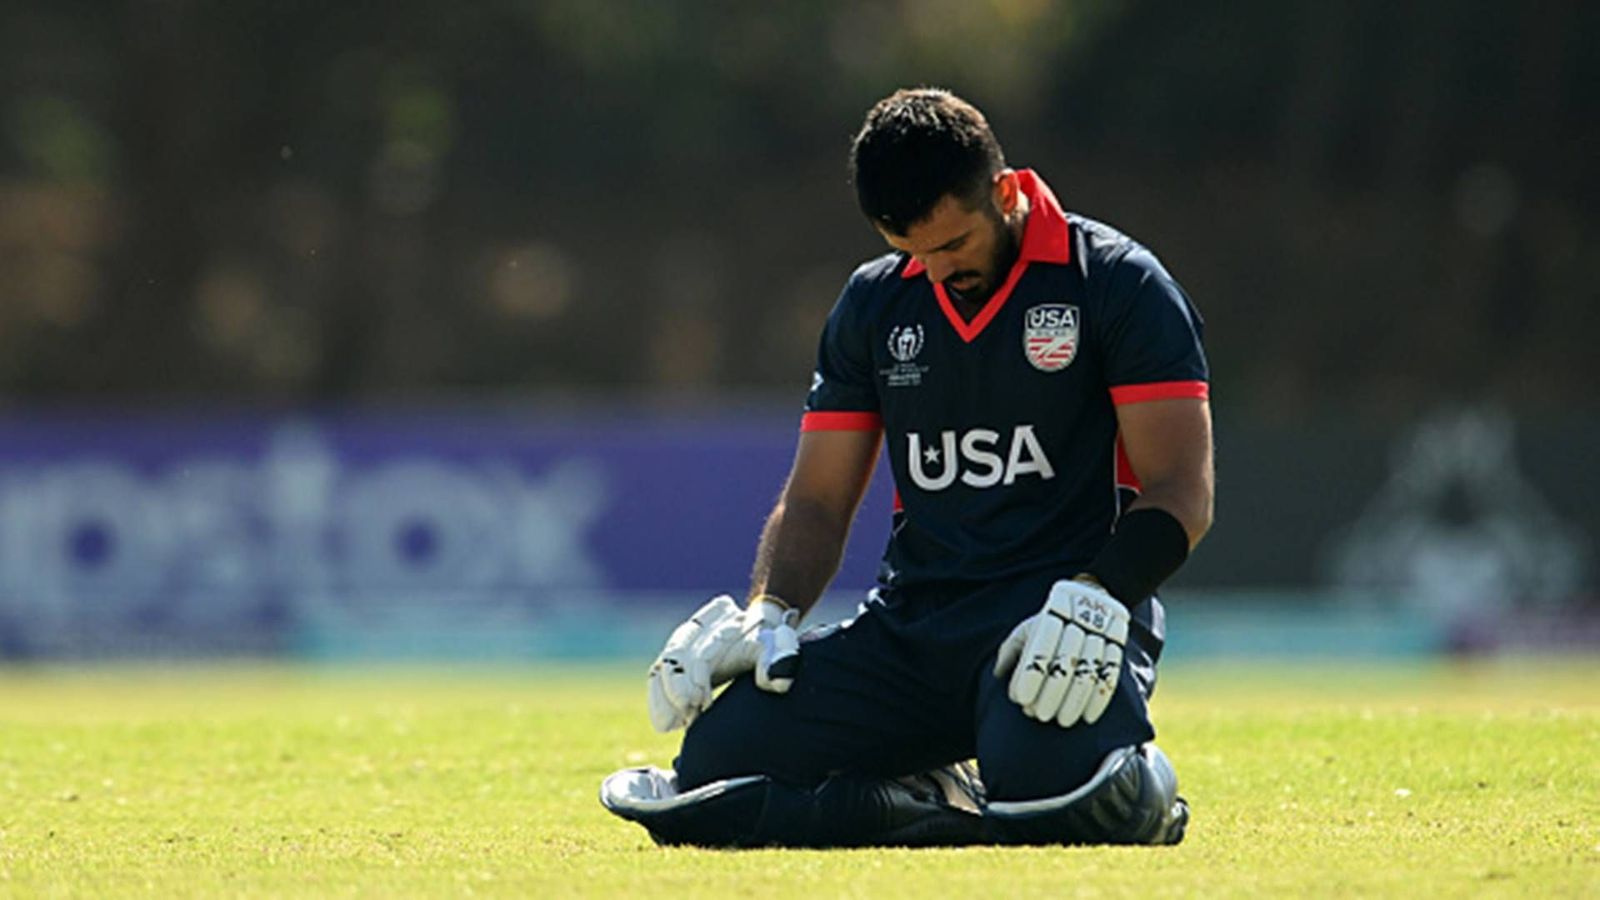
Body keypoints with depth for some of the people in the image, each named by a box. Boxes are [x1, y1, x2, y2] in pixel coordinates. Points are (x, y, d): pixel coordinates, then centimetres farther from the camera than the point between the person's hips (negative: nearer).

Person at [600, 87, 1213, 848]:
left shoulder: (1117, 283, -3)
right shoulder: (875, 304, 13)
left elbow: (1181, 492, -8)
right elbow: (817, 500, 17)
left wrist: (1094, 599, -26)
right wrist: (766, 612, -4)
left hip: (1055, 616, -4)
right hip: (910, 627, 5)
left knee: (1047, 779, -38)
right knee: (715, 763, -18)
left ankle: (1136, 792, -2)